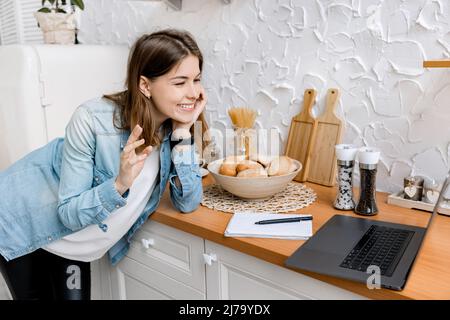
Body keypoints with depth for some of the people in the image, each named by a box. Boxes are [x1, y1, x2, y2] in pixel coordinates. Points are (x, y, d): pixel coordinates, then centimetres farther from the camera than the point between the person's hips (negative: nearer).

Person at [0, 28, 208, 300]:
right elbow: (69, 213, -25)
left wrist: (183, 133, -29)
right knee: (35, 295, 12)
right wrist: (120, 183, -43)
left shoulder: (176, 126, -17)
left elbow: (187, 204, -19)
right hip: (22, 221, -3)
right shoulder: (93, 120, -31)